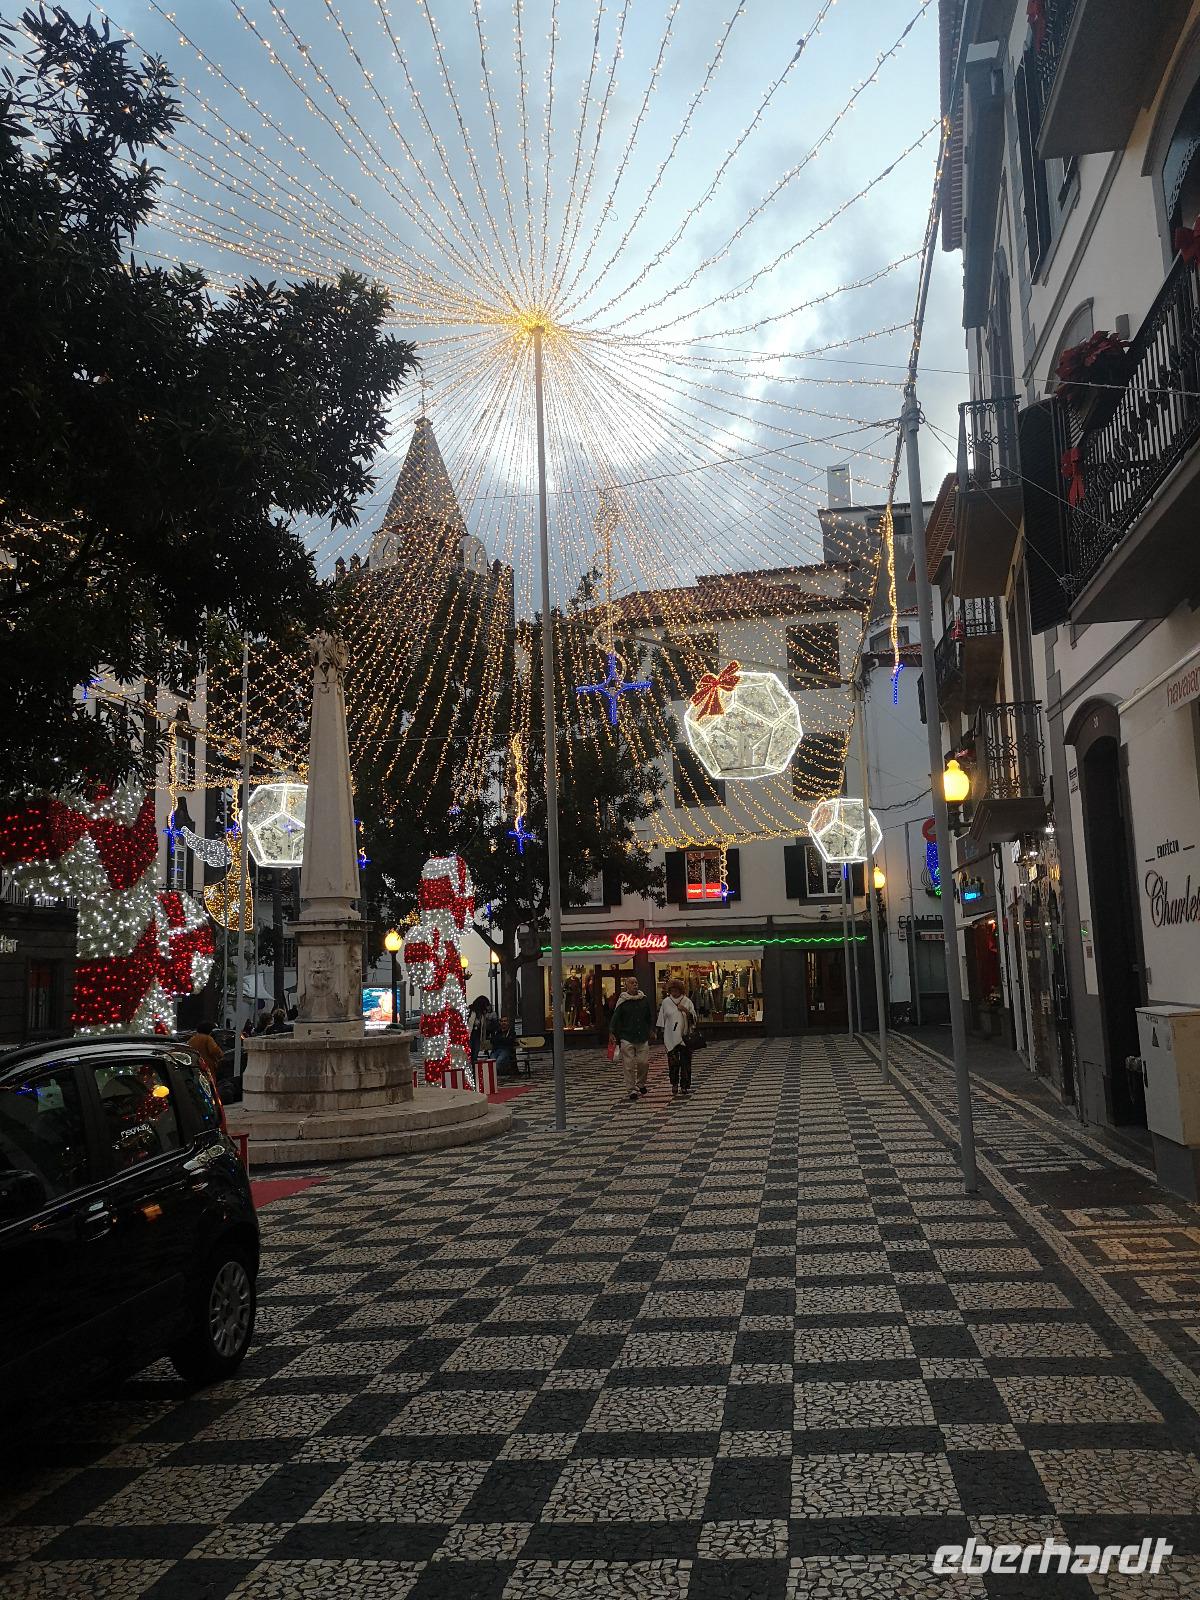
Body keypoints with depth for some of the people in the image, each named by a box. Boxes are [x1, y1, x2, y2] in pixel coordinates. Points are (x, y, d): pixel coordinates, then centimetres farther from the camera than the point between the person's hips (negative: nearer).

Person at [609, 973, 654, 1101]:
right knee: (629, 1065, -5)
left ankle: (640, 1084, 24)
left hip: (643, 1038, 3)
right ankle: (632, 1089, 4)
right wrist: (614, 1035, -8)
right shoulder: (622, 1002, -2)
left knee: (644, 1062, 1)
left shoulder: (644, 1000, 7)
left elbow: (651, 1017, 19)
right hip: (627, 1038, -3)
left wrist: (650, 1030, 12)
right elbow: (615, 1020, -1)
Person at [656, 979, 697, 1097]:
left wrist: (686, 1011, -14)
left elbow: (693, 1018, 2)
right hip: (671, 1037, 0)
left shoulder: (687, 1002, 4)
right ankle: (674, 1084, 14)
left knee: (685, 1062, 1)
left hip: (685, 1036, 0)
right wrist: (662, 1031, 8)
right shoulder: (666, 1002, 5)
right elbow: (662, 1019, 12)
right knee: (673, 1062, -3)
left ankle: (685, 1086, 8)